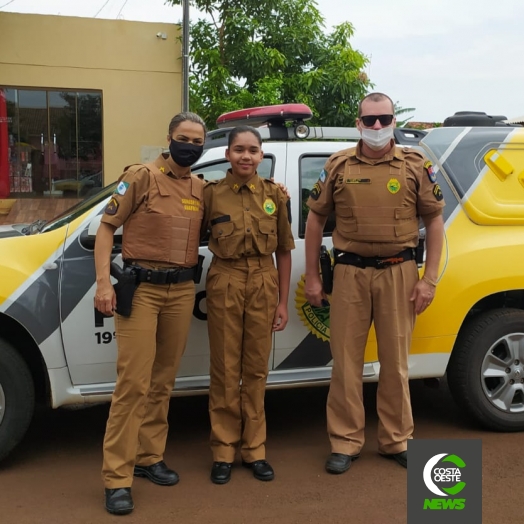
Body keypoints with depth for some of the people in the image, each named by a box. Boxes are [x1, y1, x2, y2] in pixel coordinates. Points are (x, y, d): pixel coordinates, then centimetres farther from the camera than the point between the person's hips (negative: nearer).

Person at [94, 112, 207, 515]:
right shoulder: (142, 177, -2)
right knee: (133, 382, -8)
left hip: (182, 290, 5)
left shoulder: (201, 188, 13)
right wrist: (103, 283, -13)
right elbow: (106, 227, -3)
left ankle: (149, 457, 25)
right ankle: (117, 478, -1)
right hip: (140, 287, -5)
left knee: (163, 380, 11)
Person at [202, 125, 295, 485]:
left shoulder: (275, 195, 3)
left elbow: (284, 251, 6)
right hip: (225, 284, -1)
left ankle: (254, 450, 21)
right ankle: (224, 451, 17)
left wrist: (283, 302, 4)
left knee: (256, 370, 9)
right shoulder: (211, 194, -1)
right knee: (225, 370, 5)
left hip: (263, 285, 2)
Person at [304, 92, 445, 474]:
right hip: (351, 272, 1)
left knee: (396, 360, 9)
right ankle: (346, 443, 18)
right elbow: (316, 218, 8)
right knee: (346, 361, 5)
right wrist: (312, 277, 4)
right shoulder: (338, 165, 3)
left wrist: (429, 279, -3)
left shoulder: (415, 165, 2)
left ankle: (397, 440, 24)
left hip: (398, 272, 0)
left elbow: (434, 220, 4)